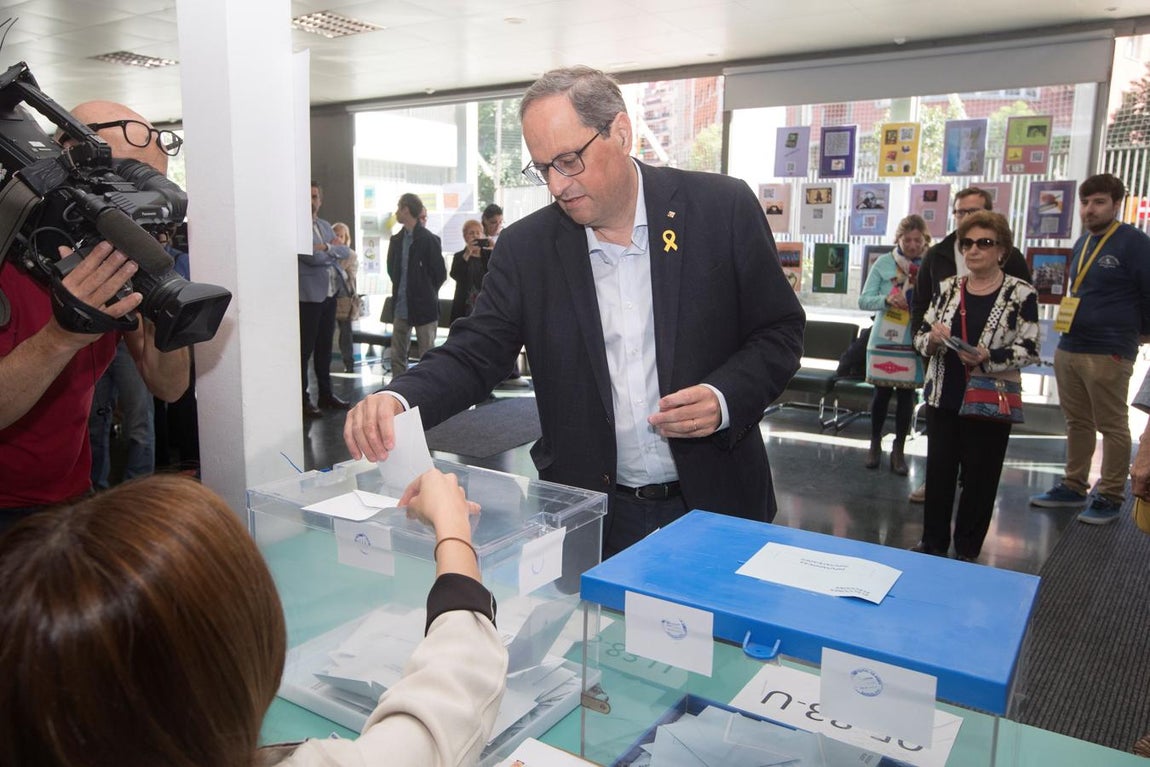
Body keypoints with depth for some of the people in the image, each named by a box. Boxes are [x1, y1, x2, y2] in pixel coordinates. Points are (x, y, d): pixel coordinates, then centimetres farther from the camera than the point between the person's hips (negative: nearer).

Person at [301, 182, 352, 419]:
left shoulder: (325, 226, 16)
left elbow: (346, 252, 6)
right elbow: (311, 257, -20)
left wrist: (327, 247, -11)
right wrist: (334, 250, -5)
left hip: (330, 294, 8)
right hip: (308, 296, -8)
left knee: (325, 347, 14)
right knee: (305, 349, -2)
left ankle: (326, 394, 24)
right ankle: (302, 399, 5)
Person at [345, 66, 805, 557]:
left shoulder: (723, 208, -7)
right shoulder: (525, 247, -3)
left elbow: (780, 331, -1)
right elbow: (475, 353, -3)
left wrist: (725, 399, -19)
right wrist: (398, 401, -23)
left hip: (715, 504, 0)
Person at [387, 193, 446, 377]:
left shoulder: (428, 240, -10)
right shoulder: (397, 239, 9)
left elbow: (440, 274, -7)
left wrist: (425, 292, 3)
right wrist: (399, 290, 12)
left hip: (424, 306, -7)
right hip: (402, 306, 7)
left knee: (427, 356, 2)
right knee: (397, 355, 10)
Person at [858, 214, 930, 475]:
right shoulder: (884, 263, -3)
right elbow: (864, 300, -6)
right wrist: (887, 299, -24)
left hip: (915, 343, 1)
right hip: (884, 339, 0)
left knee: (907, 394, 7)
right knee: (882, 392, 9)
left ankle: (898, 449, 20)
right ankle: (875, 444, 26)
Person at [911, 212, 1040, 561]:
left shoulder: (1021, 293, -5)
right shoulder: (948, 288, 6)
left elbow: (1029, 350, -9)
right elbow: (920, 335, 8)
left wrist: (988, 357, -25)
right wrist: (932, 339, -15)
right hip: (943, 397, 3)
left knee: (980, 477, 7)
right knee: (938, 470, 10)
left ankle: (967, 550, 23)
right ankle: (932, 543, 25)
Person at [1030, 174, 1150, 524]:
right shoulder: (1082, 243, 14)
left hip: (1109, 354, -7)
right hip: (1068, 349, 7)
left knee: (1112, 427, 3)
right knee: (1077, 423, 14)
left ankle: (1110, 497, 12)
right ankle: (1073, 487, 25)